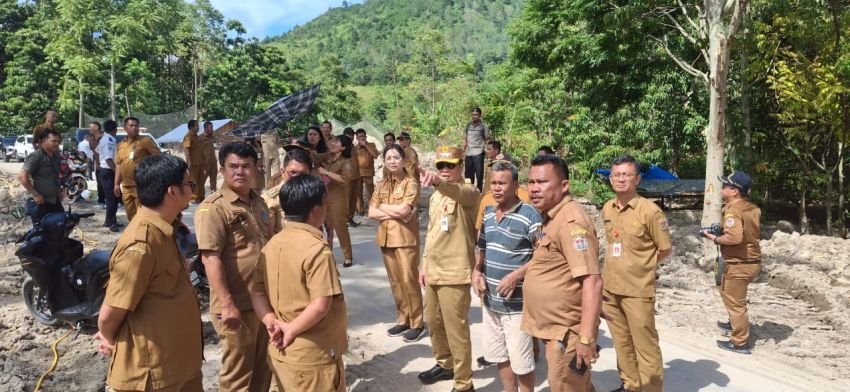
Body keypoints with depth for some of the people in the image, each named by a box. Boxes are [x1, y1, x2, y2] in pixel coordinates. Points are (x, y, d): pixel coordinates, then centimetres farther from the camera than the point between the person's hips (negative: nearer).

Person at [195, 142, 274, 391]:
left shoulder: (259, 203, 10)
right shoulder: (213, 208, -15)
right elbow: (210, 258, -21)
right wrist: (227, 304, -24)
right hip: (237, 304, -7)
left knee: (263, 367, 20)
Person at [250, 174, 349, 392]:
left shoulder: (271, 245, 3)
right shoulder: (317, 249, -21)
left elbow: (257, 293, 3)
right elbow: (321, 305, -26)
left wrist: (272, 323, -8)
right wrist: (292, 331, -15)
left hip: (280, 352, 7)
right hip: (313, 356, -7)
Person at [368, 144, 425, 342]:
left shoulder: (410, 183, -6)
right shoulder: (382, 185, 11)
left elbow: (404, 210, -19)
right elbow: (371, 213, 3)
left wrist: (383, 207, -5)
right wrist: (394, 213, -10)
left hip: (405, 238, -6)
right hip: (386, 238, 6)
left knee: (409, 280, -3)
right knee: (395, 281, 11)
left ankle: (417, 323, 8)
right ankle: (403, 319, 23)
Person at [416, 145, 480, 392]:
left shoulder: (468, 193, -13)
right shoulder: (435, 197, 13)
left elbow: (458, 192, -39)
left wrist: (437, 181, -58)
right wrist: (424, 264, 19)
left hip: (454, 273, -8)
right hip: (433, 271, 8)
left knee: (456, 329, -2)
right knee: (434, 322, 20)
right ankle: (445, 364, 41)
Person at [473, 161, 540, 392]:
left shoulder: (530, 215, -15)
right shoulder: (488, 214, 7)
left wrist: (516, 276, -24)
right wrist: (476, 271, 0)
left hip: (516, 303, -7)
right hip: (491, 301, 7)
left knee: (521, 362, 5)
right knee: (499, 356, 20)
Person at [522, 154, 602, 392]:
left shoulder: (571, 221, -22)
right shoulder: (551, 218, 9)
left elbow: (592, 282, -27)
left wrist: (586, 338, -28)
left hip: (566, 332, -9)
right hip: (556, 329, 9)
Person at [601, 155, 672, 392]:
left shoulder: (649, 211, -13)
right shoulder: (607, 209, 5)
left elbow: (666, 250, -5)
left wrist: (641, 267, 1)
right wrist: (619, 268, 9)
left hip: (637, 291, -6)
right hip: (610, 289, 6)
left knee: (645, 347, 3)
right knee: (622, 343, 18)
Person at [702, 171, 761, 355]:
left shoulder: (733, 209, -21)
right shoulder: (752, 208, 7)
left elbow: (734, 237, -33)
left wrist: (715, 238, -15)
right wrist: (722, 231, 14)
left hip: (739, 264, -9)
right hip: (752, 261, 9)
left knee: (735, 302, 3)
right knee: (728, 292, 29)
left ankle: (740, 343, 12)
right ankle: (735, 324, 45)